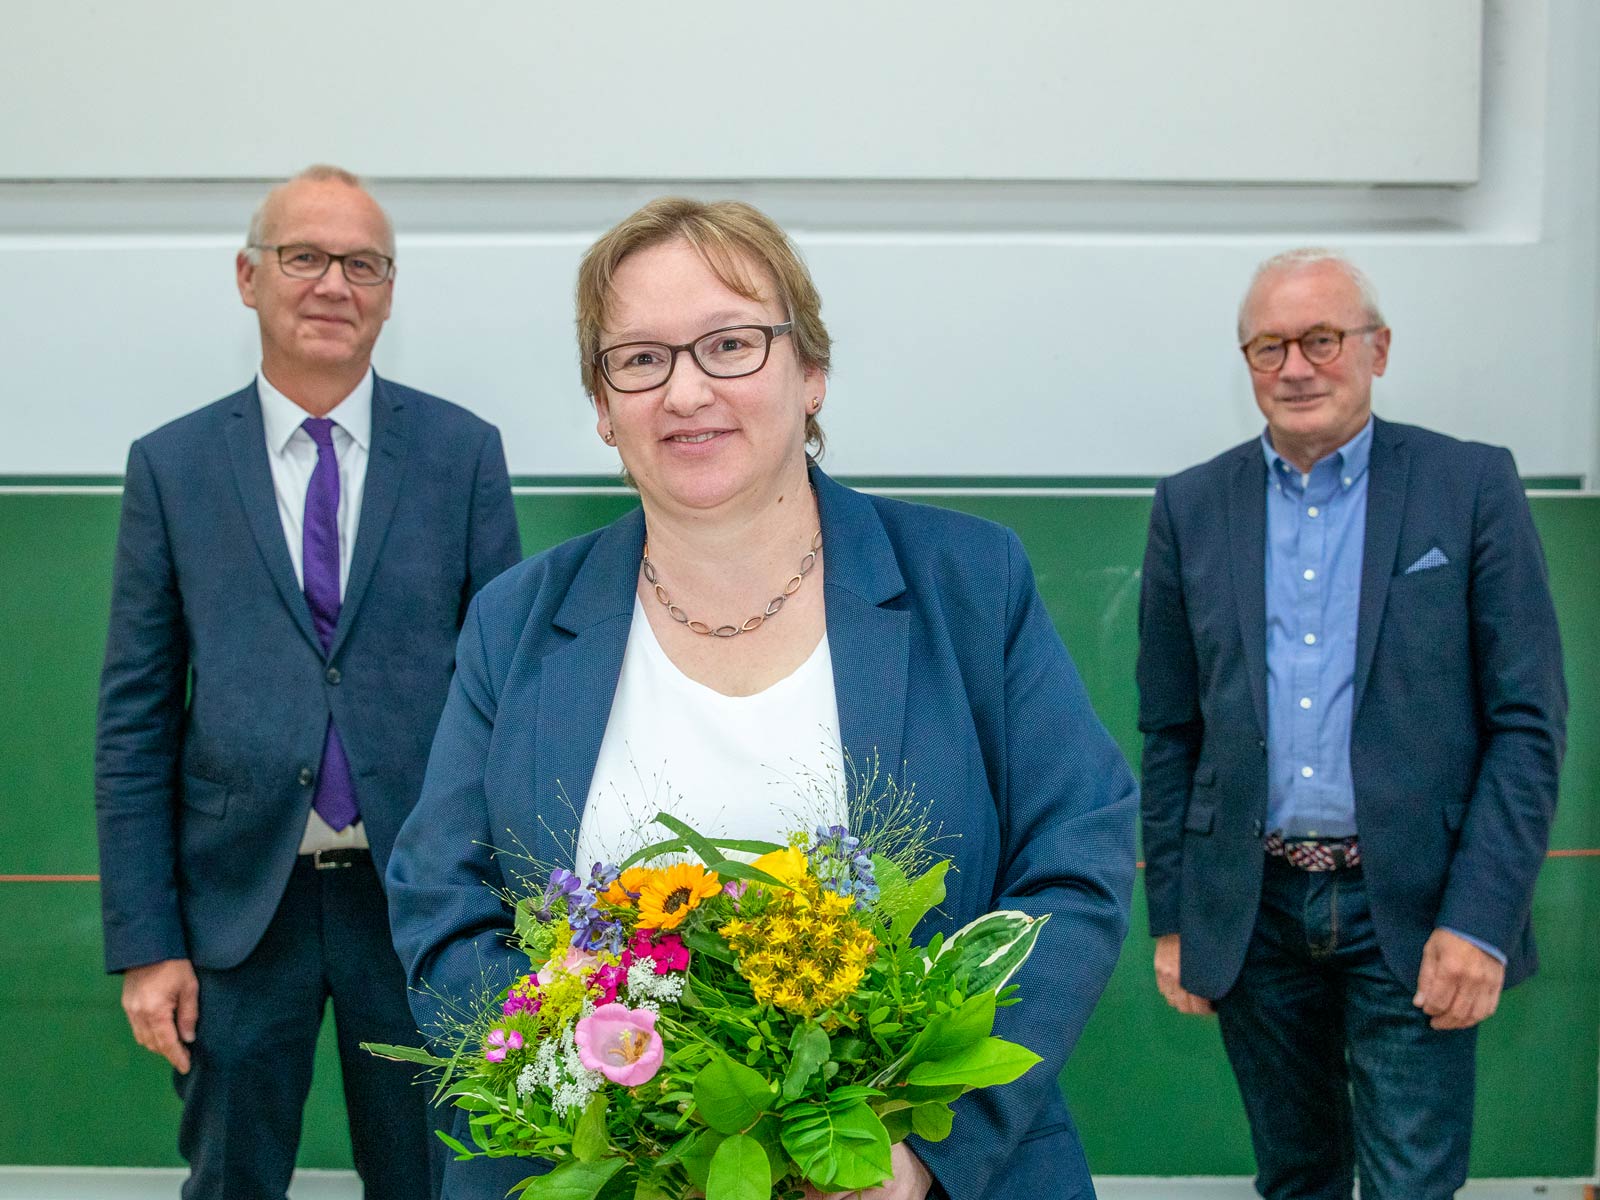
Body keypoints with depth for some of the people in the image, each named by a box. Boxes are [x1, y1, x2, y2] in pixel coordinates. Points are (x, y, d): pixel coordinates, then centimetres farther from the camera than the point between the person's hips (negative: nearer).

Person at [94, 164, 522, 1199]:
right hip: (237, 906, 1)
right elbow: (135, 718, 1)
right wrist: (145, 943, -3)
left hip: (420, 897, 0)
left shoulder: (465, 452, 0)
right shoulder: (171, 466, 1)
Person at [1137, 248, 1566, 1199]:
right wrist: (1172, 918, 6)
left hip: (1412, 910, -2)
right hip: (1253, 910, 3)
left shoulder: (1472, 486, -2)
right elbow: (1170, 735, 8)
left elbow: (1529, 721, -5)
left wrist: (1480, 920, -12)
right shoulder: (1192, 508, 5)